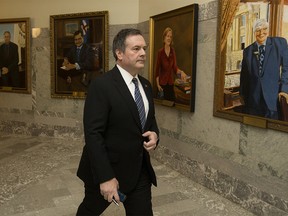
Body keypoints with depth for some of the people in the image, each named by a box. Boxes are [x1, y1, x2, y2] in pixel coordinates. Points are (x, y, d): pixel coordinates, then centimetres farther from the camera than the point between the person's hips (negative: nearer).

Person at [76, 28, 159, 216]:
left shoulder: (146, 85, 5)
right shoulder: (101, 85, -19)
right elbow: (93, 135, -22)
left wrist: (154, 135, -8)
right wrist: (105, 177, -24)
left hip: (140, 170, 5)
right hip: (107, 169, -5)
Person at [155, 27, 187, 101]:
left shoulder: (173, 51, 3)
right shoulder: (160, 52, -7)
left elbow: (175, 67, -1)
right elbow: (157, 69, -4)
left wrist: (181, 72, -23)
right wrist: (158, 84, -8)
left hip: (171, 82, 3)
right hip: (162, 83, -3)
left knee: (172, 101, 4)